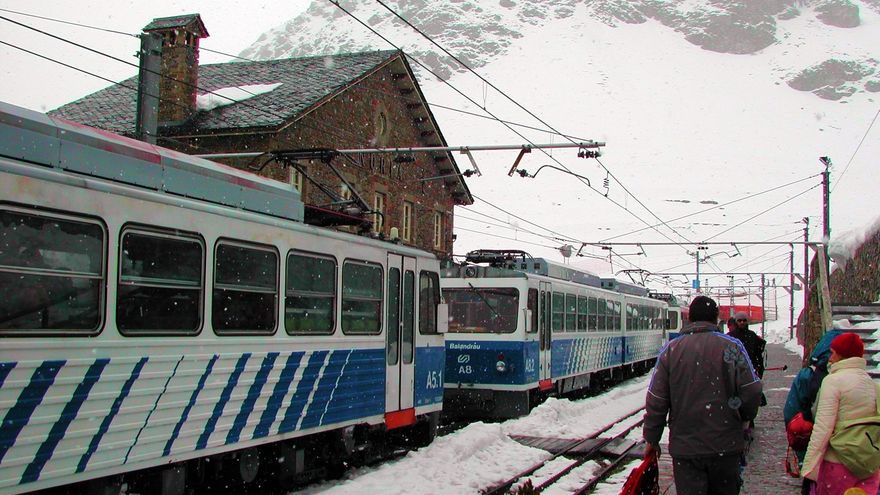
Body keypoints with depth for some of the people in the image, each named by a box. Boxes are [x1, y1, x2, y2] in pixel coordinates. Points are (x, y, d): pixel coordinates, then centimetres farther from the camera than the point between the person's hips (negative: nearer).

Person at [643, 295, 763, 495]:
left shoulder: (671, 350, -2)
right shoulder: (732, 347, -5)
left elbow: (656, 401, -1)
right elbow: (751, 392, -7)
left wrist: (651, 439, 10)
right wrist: (743, 418, 14)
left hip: (684, 448, 0)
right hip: (725, 446, 0)